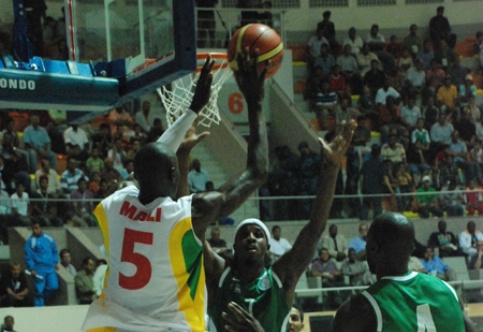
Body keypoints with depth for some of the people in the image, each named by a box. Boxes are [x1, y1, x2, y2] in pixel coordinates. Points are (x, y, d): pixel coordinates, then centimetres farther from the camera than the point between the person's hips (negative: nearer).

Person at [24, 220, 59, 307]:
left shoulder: (49, 239, 7)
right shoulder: (30, 241, -4)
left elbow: (55, 251, 21)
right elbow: (28, 257, -5)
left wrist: (55, 262, 11)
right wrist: (32, 269, -12)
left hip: (50, 269, 4)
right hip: (39, 270, -4)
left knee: (53, 287, -4)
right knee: (39, 291, -3)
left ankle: (43, 299, 20)